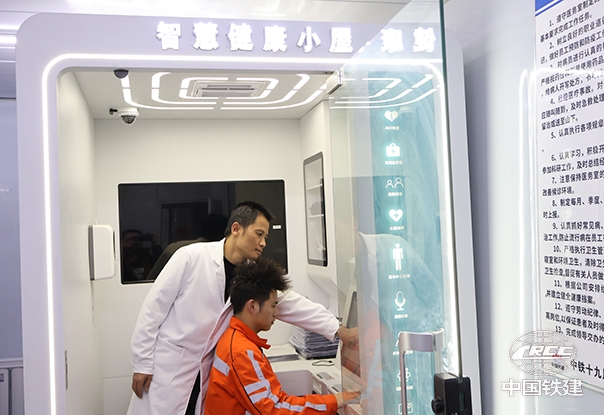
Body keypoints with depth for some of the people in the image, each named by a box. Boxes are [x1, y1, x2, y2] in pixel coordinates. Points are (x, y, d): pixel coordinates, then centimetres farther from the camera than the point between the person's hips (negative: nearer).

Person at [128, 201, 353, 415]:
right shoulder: (192, 256, -14)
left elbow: (292, 303, 2)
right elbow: (155, 305, -10)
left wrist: (337, 329, -4)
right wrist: (143, 363, -9)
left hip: (205, 373, 5)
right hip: (166, 367, -5)